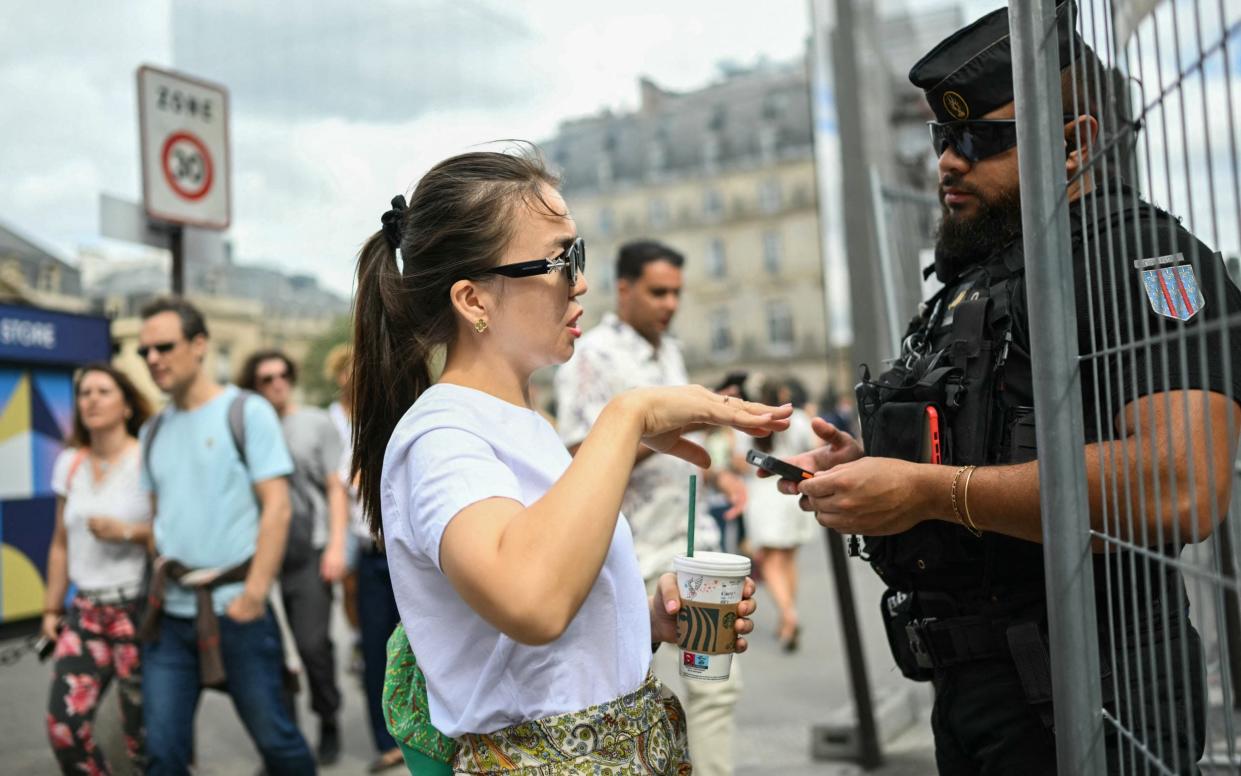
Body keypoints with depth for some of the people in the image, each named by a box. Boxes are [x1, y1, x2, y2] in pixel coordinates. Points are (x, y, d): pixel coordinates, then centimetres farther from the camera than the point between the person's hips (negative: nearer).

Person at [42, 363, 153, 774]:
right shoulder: (69, 463, 9)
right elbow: (61, 544, 15)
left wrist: (127, 532, -19)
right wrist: (51, 608, 15)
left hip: (139, 609, -5)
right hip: (85, 611, 5)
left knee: (143, 729, 0)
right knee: (63, 725, -1)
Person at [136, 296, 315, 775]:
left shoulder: (246, 412, -4)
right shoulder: (154, 431, 12)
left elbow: (277, 508, -9)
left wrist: (254, 594, -15)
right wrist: (162, 575, 6)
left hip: (235, 608, -5)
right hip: (170, 612, 5)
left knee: (274, 737, 4)